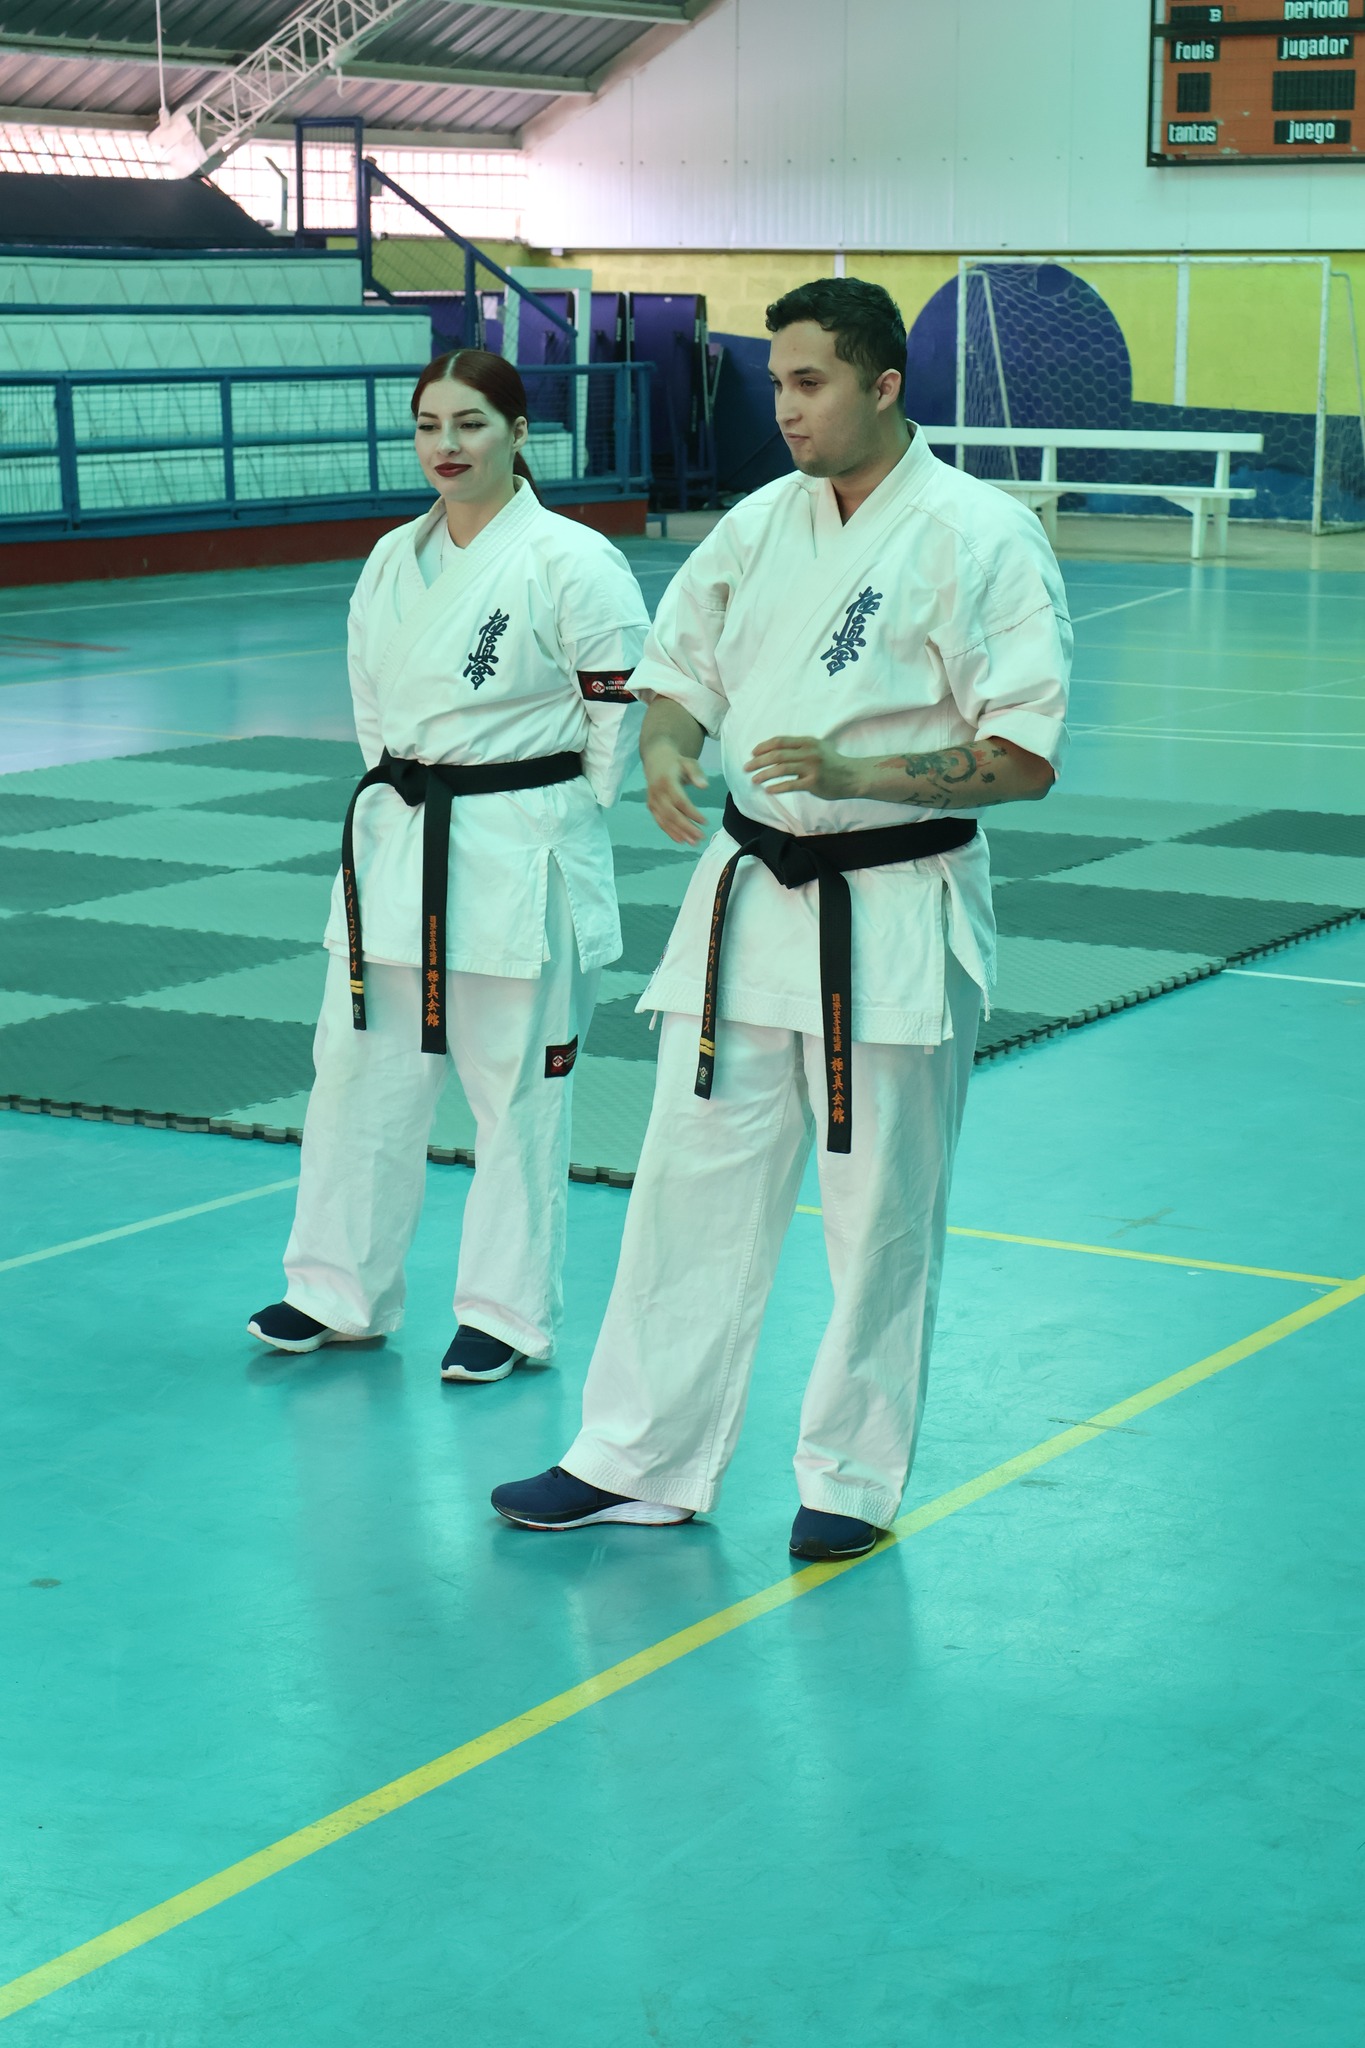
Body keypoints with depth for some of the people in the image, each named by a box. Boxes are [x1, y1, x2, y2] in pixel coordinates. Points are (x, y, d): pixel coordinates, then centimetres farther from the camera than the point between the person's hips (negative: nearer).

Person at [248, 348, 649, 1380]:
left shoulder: (569, 559, -12)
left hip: (521, 857, -6)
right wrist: (402, 794, 12)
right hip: (397, 844, 6)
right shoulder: (394, 560, 7)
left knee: (519, 1090, 3)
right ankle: (338, 1290, 25)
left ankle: (509, 1312, 16)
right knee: (363, 1067, 12)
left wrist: (564, 811, -4)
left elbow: (626, 702, -10)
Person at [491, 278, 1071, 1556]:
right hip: (748, 896, 6)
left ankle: (853, 1476, 21)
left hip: (894, 918, -5)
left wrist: (851, 771, -24)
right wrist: (666, 754, -7)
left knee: (881, 1213, 5)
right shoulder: (762, 523, 6)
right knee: (692, 1183, 9)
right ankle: (637, 1461, 19)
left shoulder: (978, 537, -12)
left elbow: (1025, 759, -14)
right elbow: (677, 671, 16)